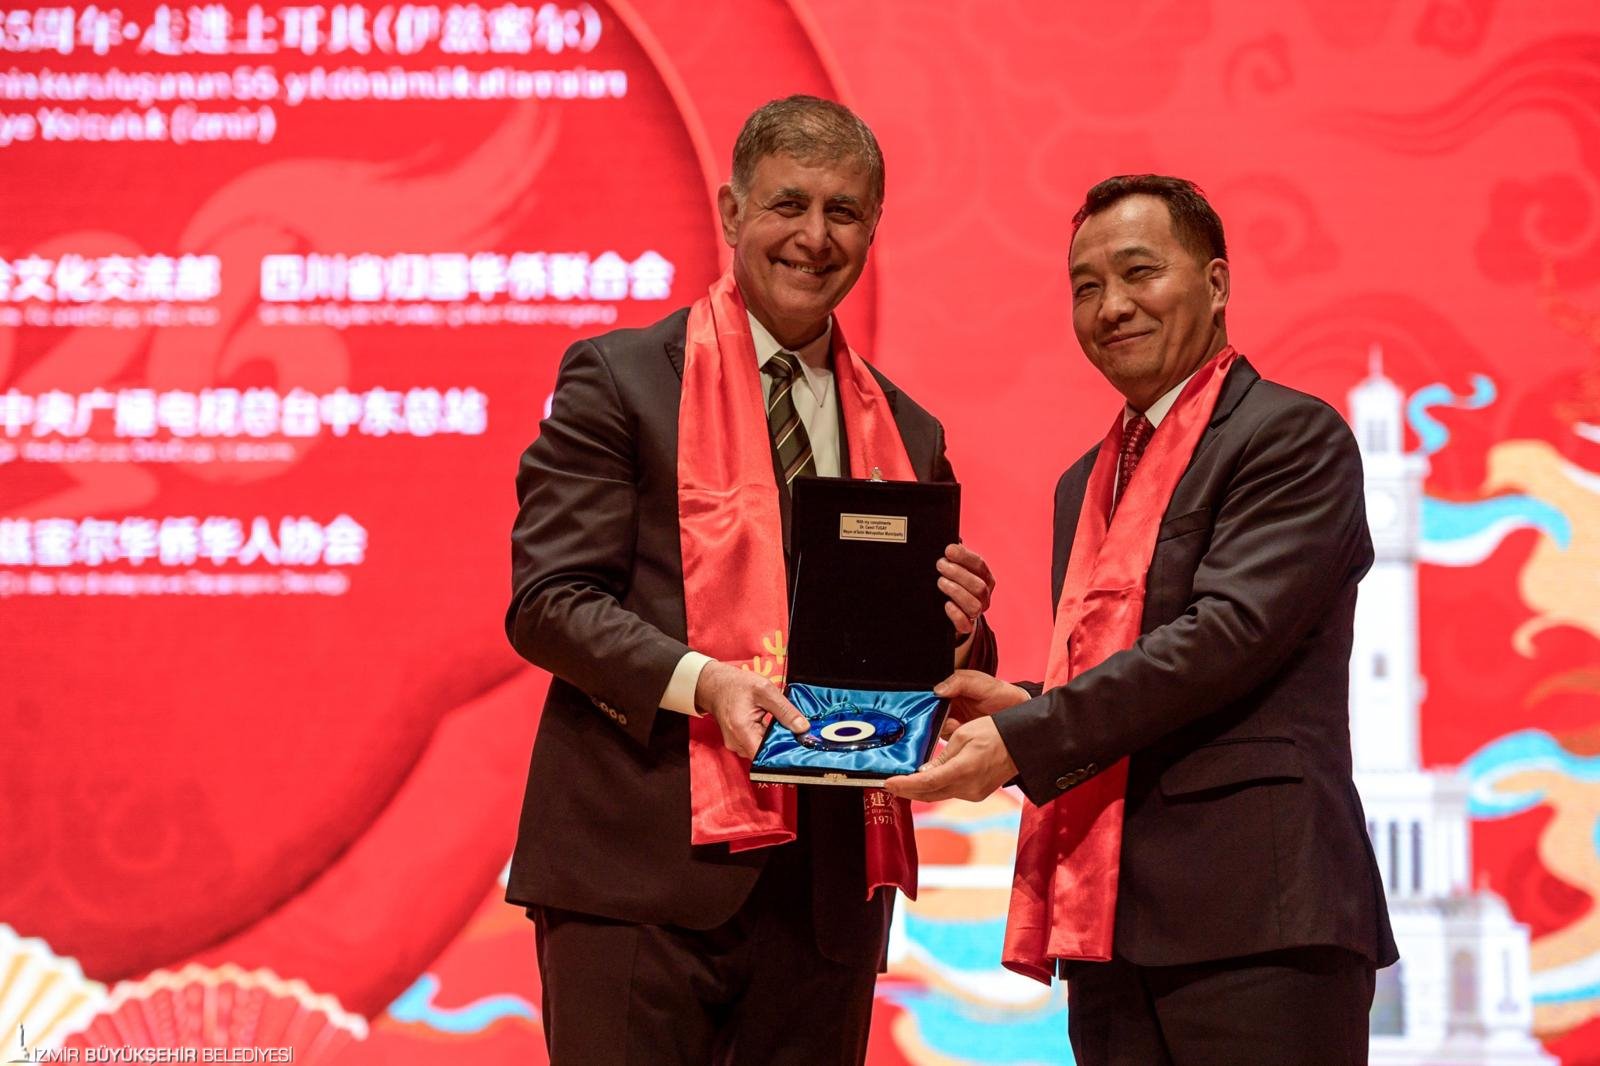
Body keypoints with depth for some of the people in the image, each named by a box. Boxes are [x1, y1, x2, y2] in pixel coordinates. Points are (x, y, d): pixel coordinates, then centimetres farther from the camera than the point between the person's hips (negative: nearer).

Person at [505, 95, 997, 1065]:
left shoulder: (908, 436, 17)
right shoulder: (620, 381, 2)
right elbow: (547, 599, -5)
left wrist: (957, 627, -4)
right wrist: (700, 681, -20)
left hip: (827, 885, 5)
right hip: (644, 870, -4)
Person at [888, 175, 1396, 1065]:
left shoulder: (1294, 437, -3)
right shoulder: (1088, 483, 23)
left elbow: (1230, 633, -14)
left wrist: (1025, 740, -16)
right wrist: (1020, 709, 2)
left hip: (1254, 923, -7)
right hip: (1113, 931, 8)